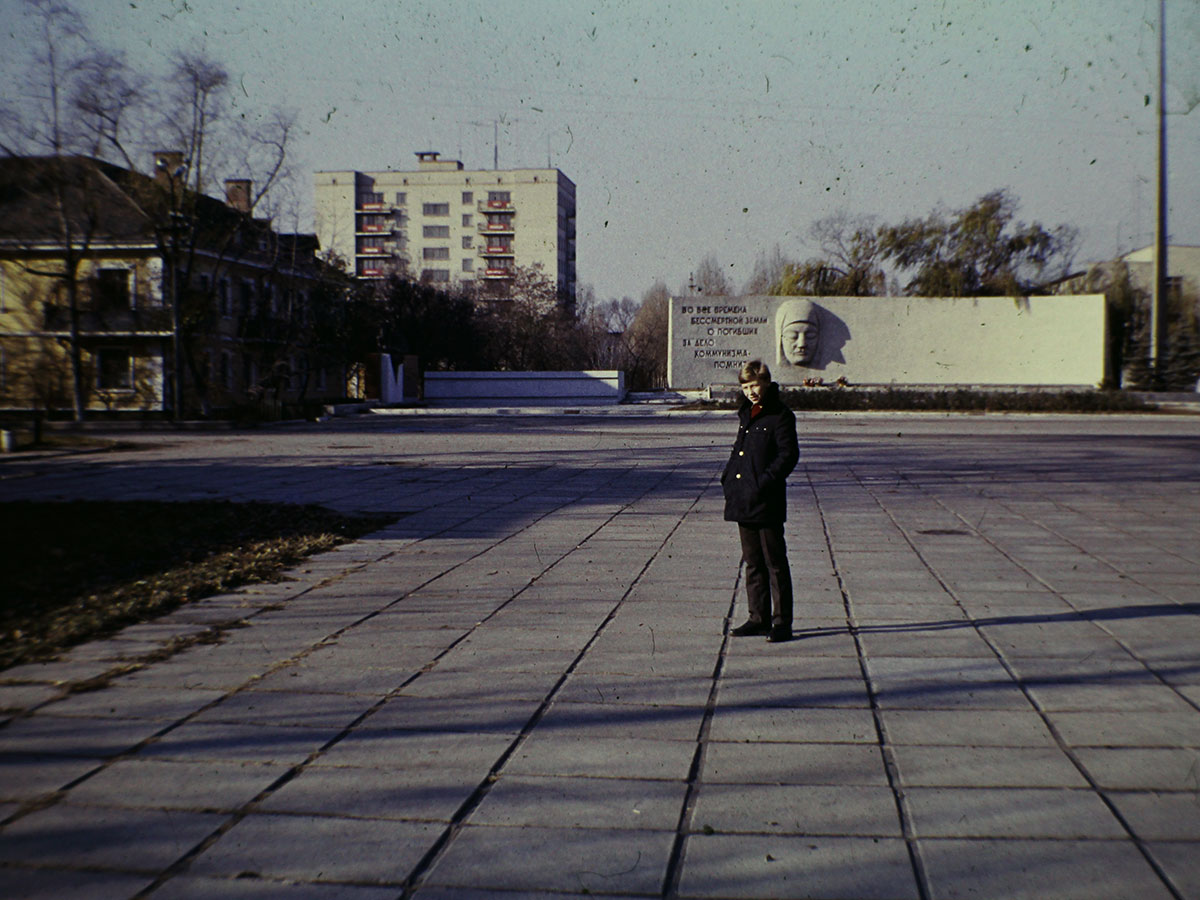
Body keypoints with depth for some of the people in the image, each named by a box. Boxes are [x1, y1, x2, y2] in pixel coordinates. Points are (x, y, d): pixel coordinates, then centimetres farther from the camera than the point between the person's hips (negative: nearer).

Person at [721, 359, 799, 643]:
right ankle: (759, 618, 21)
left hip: (767, 504, -8)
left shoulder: (780, 415, -9)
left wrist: (764, 483, -20)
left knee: (775, 563, -1)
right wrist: (728, 476, 12)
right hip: (743, 502, 8)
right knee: (753, 562, 13)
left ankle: (782, 622, 4)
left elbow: (789, 455, -13)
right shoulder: (746, 413, 15)